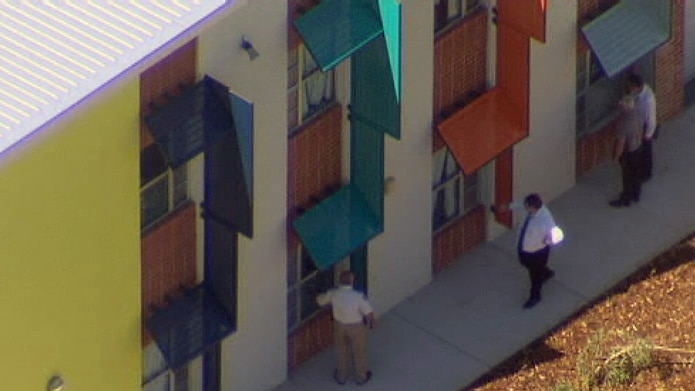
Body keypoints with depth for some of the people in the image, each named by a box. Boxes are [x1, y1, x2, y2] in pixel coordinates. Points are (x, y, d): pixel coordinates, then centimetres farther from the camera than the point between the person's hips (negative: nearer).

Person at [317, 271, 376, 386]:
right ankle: (361, 377, 43)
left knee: (342, 351, 27)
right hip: (356, 328, -3)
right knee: (359, 352, 22)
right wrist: (372, 322, -2)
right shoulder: (358, 296, -31)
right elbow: (368, 313, -25)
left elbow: (320, 300, -2)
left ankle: (341, 376, 46)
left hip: (339, 326, 3)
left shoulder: (333, 294, -21)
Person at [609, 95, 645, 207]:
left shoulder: (624, 123, -36)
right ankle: (635, 195, 44)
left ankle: (625, 200, 30)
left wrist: (616, 156, -13)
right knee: (636, 174, 25)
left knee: (627, 177, 12)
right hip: (637, 150, 7)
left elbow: (621, 143, -27)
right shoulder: (639, 118, -13)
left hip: (627, 153, -7)